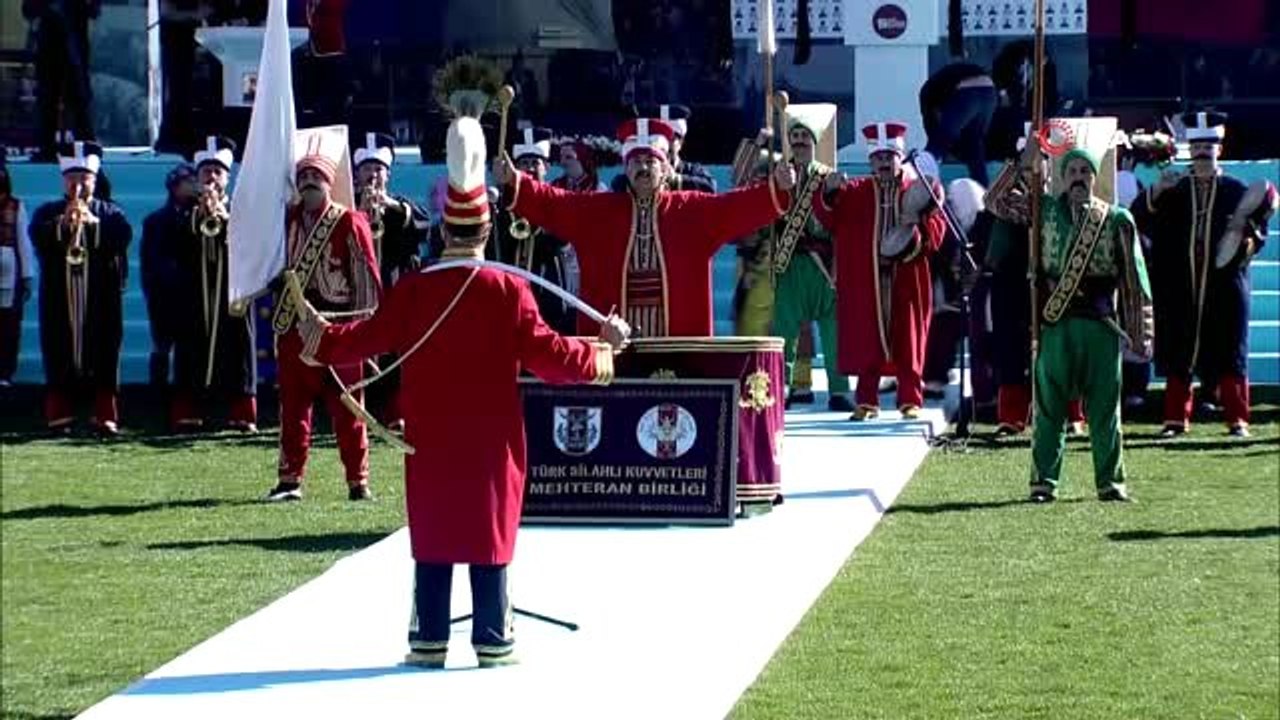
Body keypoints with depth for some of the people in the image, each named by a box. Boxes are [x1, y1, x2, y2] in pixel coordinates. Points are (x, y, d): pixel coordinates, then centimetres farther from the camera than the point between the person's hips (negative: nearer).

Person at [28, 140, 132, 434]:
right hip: (60, 300, 0)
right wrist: (63, 223, -23)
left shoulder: (109, 212, 11)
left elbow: (124, 236, -9)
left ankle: (105, 417, -1)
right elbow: (38, 237, -9)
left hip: (101, 298, 0)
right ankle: (59, 417, 2)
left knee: (104, 357, -3)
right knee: (60, 357, -1)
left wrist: (93, 222, -22)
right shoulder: (47, 213, 12)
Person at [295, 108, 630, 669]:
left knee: (431, 535, 8)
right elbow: (546, 353, -11)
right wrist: (601, 350, 2)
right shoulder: (509, 291, -10)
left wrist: (319, 338, 18)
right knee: (489, 533, 4)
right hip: (492, 441, -1)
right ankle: (492, 642, 6)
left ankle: (429, 642, 9)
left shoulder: (413, 290, -6)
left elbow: (370, 338, 1)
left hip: (430, 440, 1)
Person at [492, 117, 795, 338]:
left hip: (678, 346, -1)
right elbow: (552, 203, 1)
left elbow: (737, 207, -3)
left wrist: (776, 188, -20)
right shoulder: (597, 210, 9)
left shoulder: (694, 210, 7)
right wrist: (514, 182, -14)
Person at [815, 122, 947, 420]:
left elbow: (937, 228, -2)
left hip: (905, 282, -1)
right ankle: (866, 401, 7)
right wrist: (830, 192, -27)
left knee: (907, 343, 3)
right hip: (866, 282, 1)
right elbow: (827, 216, -6)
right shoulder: (855, 192, 8)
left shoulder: (919, 191, 6)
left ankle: (910, 400, 8)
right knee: (866, 343, 2)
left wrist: (918, 225, -23)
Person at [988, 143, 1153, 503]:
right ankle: (1044, 481, 9)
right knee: (1049, 404, 3)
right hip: (1056, 323, 0)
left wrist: (1140, 333, 3)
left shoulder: (1117, 220, 5)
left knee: (1105, 406, 5)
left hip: (1102, 324, 0)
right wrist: (1025, 163, -5)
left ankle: (1110, 481, 12)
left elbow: (1133, 278, 6)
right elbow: (996, 200, 4)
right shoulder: (1045, 210, 9)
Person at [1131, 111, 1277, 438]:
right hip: (1180, 288, 1)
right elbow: (1139, 220, 0)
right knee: (1178, 355, 3)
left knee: (1229, 356, 0)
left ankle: (1237, 419, 5)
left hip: (1224, 288, -1)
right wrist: (1156, 192, -16)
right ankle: (1176, 419, 10)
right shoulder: (1173, 191, 9)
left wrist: (1245, 241, -16)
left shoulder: (1237, 192, 7)